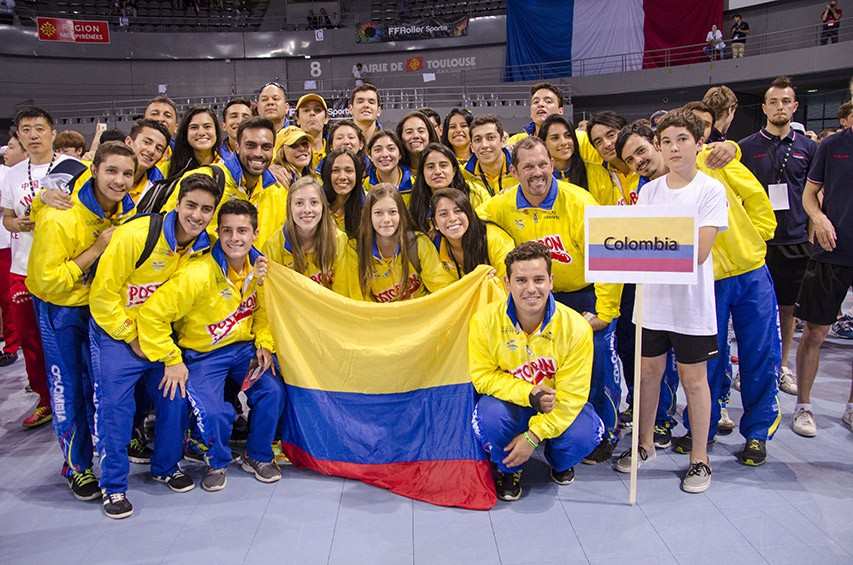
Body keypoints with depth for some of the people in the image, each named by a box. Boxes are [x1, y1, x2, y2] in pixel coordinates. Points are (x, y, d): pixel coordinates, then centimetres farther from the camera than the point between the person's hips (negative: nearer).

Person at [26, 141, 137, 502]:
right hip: (59, 308, -5)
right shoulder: (60, 218, -28)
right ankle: (76, 465, 17)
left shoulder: (128, 210, -9)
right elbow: (46, 282, -26)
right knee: (68, 387, 2)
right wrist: (97, 248, -31)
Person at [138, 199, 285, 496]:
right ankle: (218, 462, 11)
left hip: (244, 348, 5)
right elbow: (152, 313, -24)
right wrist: (172, 361, -18)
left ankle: (257, 456, 12)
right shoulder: (198, 274, -26)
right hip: (202, 355, -4)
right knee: (213, 413, -24)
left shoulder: (259, 267, -6)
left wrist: (264, 344, -3)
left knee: (273, 392, -16)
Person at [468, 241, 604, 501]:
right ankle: (508, 469, 4)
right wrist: (529, 394, -26)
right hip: (508, 402, 0)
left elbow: (572, 395, -16)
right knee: (489, 418, -33)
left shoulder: (576, 328, -21)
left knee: (584, 435, -28)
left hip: (557, 408, 1)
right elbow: (482, 377, -11)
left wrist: (533, 436, -22)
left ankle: (560, 464, 13)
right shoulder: (484, 321, -20)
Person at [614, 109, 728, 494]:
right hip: (652, 298, 4)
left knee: (693, 378, 6)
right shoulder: (649, 191, 6)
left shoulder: (711, 190, -7)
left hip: (692, 301, -4)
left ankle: (700, 458, 22)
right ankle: (644, 444, 31)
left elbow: (699, 252, -15)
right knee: (649, 371, 14)